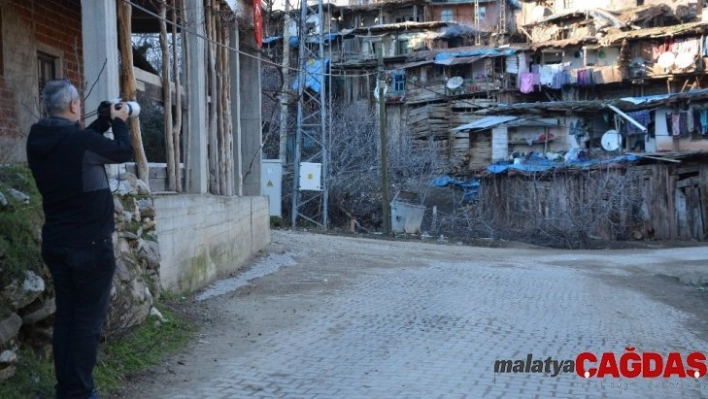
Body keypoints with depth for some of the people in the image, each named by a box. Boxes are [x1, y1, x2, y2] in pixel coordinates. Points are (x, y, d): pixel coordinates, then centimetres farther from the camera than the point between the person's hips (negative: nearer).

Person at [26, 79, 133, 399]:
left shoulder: (37, 141, 3)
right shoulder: (82, 141, -19)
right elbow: (125, 151, -2)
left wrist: (104, 122, 22)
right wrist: (119, 122, 14)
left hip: (55, 243, 7)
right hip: (89, 244, -7)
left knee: (65, 313, 14)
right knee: (88, 317, 1)